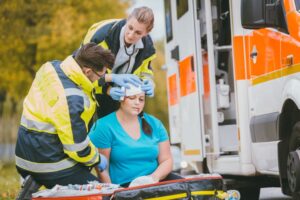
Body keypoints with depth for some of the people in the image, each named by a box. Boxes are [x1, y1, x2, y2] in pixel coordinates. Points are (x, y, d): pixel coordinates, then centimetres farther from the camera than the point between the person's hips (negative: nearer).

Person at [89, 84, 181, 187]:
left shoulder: (154, 124, 11)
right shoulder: (104, 127, -2)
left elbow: (166, 160, 10)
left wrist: (154, 177, -10)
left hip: (154, 181, 5)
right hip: (123, 187, -5)